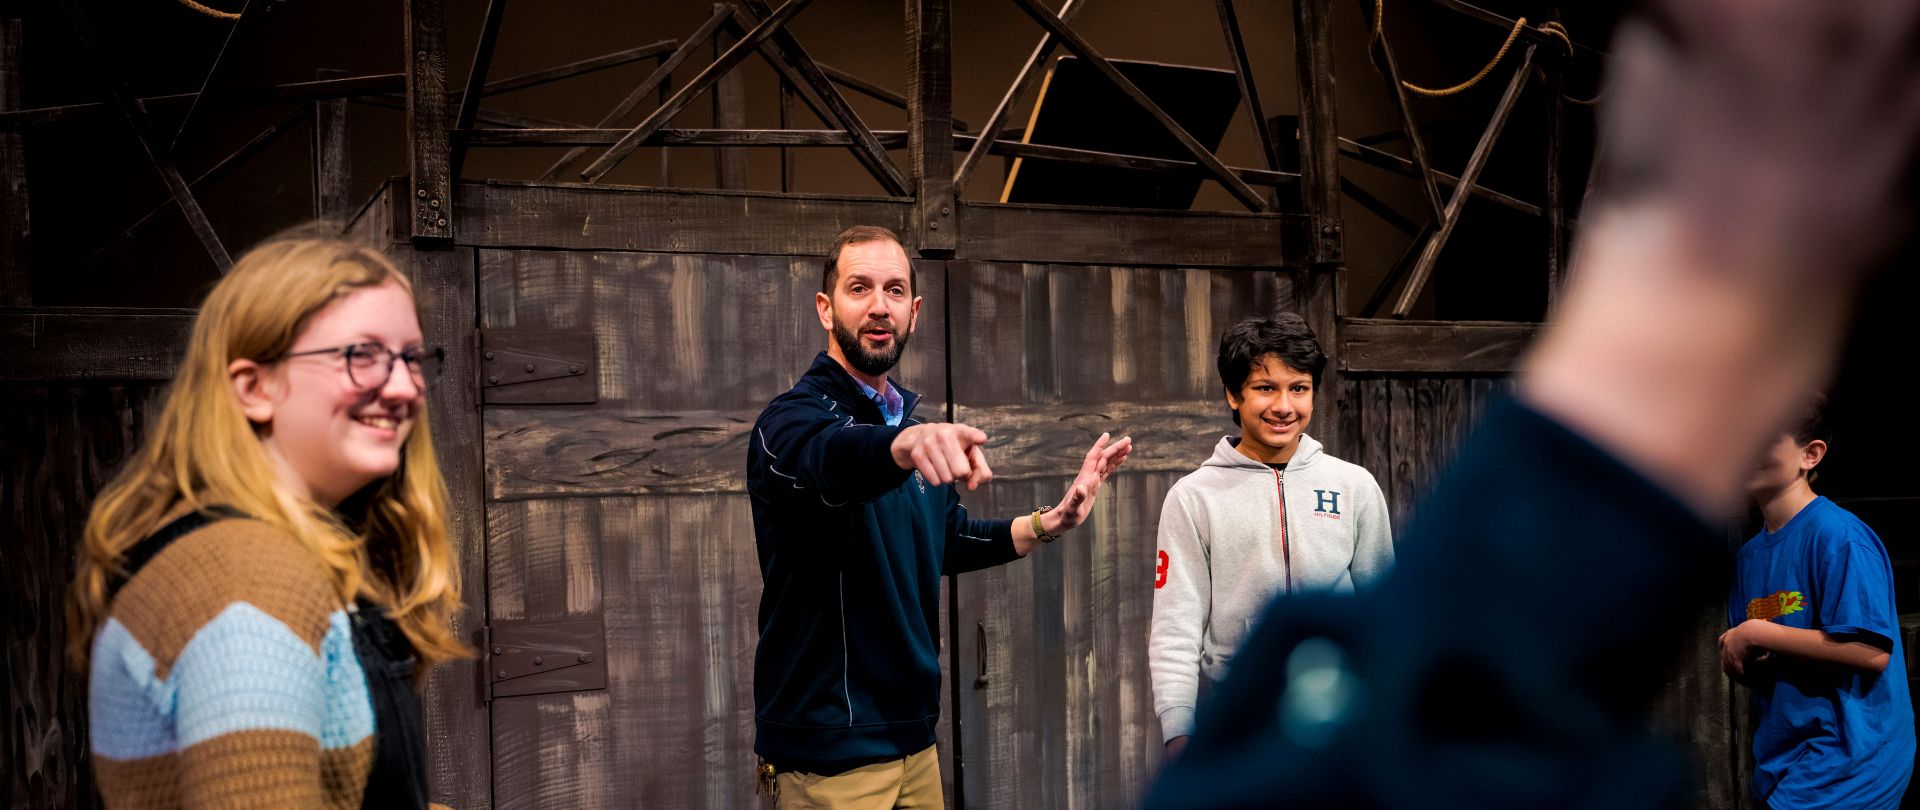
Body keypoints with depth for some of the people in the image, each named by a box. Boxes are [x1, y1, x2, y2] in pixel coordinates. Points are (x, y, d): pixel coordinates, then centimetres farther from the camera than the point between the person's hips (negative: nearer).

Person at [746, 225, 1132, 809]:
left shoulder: (909, 421, 10)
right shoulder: (792, 419, -14)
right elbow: (831, 459, -38)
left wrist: (1048, 524, 9)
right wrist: (906, 443, -59)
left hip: (913, 737, 7)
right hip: (831, 752, -7)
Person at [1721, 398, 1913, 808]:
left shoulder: (1837, 535, -15)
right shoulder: (1749, 555, 9)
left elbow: (1871, 651, -24)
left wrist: (1758, 633, -18)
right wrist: (1734, 658, -6)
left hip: (1845, 767, -8)